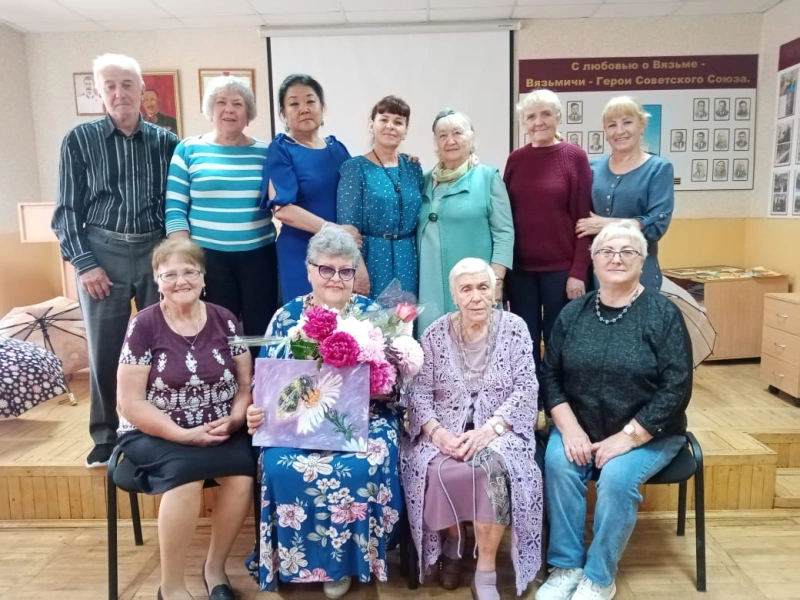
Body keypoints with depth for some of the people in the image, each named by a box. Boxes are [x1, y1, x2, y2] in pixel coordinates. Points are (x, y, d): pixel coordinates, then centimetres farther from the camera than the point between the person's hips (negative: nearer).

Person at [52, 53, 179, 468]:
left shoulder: (165, 141, 6)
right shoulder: (80, 140, 3)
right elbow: (67, 210, 2)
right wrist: (84, 263, -6)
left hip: (157, 251, 1)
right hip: (102, 252, -1)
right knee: (103, 350, 6)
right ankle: (105, 438, 23)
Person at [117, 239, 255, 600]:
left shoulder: (224, 320, 3)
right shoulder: (144, 326, -6)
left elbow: (246, 382, 4)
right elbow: (131, 402, -8)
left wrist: (233, 420, -15)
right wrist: (184, 435, -17)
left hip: (221, 431, 3)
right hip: (156, 434, -2)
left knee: (244, 470, -26)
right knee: (184, 471, -32)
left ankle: (215, 567, 0)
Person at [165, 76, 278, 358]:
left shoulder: (264, 152, 8)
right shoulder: (188, 149, 4)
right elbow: (175, 209, 1)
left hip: (258, 256, 2)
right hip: (207, 257, -1)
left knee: (261, 332, 5)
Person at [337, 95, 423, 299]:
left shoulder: (413, 168, 10)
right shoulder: (355, 168, -5)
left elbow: (421, 219, 14)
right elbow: (348, 227, -10)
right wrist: (359, 270, -16)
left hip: (408, 260, 5)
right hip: (372, 258, -4)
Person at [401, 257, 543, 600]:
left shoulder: (514, 328, -1)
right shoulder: (435, 334, 1)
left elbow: (526, 390, -7)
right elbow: (418, 394, -1)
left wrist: (488, 430, -20)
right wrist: (437, 432, -19)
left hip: (499, 429, -1)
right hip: (446, 429, 1)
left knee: (494, 466, -33)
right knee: (438, 472, -29)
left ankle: (486, 570, -14)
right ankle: (451, 538, 5)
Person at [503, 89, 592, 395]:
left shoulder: (575, 157, -2)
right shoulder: (515, 159, 6)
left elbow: (583, 219, -5)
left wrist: (578, 271, -10)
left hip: (561, 268, -2)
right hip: (520, 268, 3)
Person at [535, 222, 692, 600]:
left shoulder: (663, 314, -8)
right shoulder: (573, 313, 2)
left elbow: (677, 388, -12)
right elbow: (550, 375, 3)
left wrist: (627, 437, -18)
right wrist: (569, 428, -12)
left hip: (649, 434, -2)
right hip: (581, 428, 3)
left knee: (617, 478, -28)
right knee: (558, 463, -24)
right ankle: (566, 566, -7)